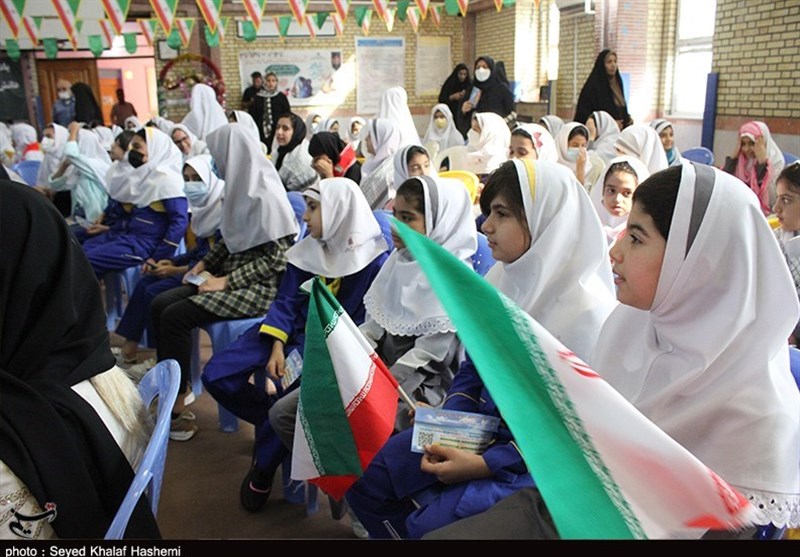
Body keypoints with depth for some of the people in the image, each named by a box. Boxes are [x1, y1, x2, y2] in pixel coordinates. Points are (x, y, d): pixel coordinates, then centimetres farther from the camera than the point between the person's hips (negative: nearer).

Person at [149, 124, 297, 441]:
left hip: (258, 286, -9)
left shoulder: (265, 196, -18)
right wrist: (205, 263, 7)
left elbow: (275, 258, -20)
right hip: (231, 273, 9)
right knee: (159, 305, -4)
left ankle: (176, 408, -6)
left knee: (175, 317, -18)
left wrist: (226, 282, -19)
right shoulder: (242, 188, 8)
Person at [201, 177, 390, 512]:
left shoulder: (374, 261, -10)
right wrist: (277, 347, -10)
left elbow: (366, 324, -12)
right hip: (293, 333, 6)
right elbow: (285, 302, 5)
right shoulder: (307, 251, 5)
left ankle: (263, 466, 0)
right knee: (216, 376, -8)